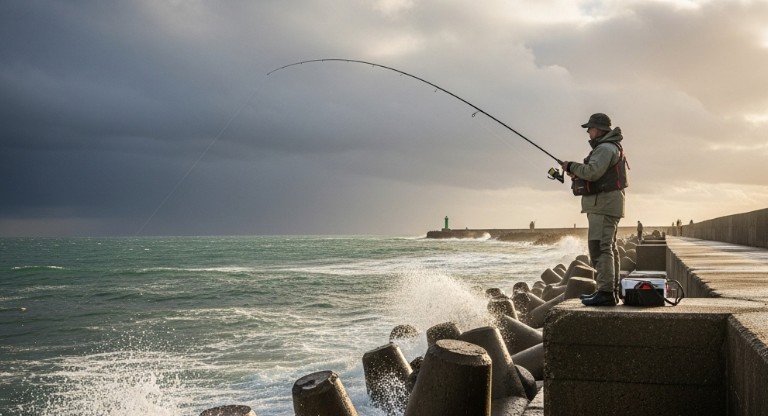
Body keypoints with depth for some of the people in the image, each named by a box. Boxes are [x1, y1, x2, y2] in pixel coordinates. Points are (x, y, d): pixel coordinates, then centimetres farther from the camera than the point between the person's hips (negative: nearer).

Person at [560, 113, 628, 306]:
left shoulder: (606, 148, -13)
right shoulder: (608, 147, 22)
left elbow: (593, 172, -26)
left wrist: (571, 167, -10)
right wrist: (577, 174, 7)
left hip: (604, 203, -12)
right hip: (605, 205, 12)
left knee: (600, 247, -15)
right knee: (608, 247, 14)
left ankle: (606, 293, -18)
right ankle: (610, 290, 20)